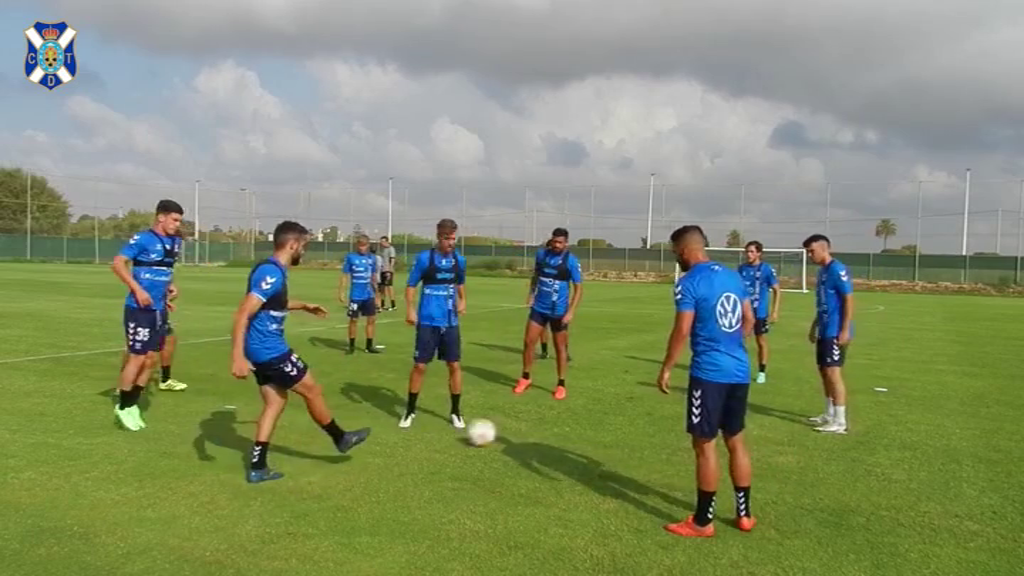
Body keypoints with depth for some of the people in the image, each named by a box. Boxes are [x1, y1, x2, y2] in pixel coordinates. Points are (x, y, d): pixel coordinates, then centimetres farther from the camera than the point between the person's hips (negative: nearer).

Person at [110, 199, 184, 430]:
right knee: (137, 357, -4)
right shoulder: (142, 239, -13)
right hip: (139, 308, -7)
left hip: (159, 309, 7)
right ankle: (123, 407, 12)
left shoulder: (173, 243, 9)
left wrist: (170, 286, 7)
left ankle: (132, 405, 24)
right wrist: (137, 289, -22)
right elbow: (117, 263, -16)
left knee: (150, 359, 10)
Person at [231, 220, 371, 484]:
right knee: (312, 391, 7)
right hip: (271, 351, -10)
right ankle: (340, 438, 26)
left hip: (262, 351, 10)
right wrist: (238, 357, -32)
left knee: (275, 403, 14)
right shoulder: (271, 273, -22)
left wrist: (304, 306, 39)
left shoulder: (273, 270, 9)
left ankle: (257, 468, 16)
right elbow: (243, 314, -28)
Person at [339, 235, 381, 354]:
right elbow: (345, 276, -4)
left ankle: (369, 345, 17)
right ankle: (351, 346, 18)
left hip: (369, 295, 3)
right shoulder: (350, 257, -6)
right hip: (355, 295, -3)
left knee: (372, 319, 5)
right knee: (353, 320, 4)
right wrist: (341, 292, -8)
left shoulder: (372, 258, 3)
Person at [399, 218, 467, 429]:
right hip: (428, 321, -3)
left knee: (455, 365, 3)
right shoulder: (424, 258, -8)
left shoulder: (459, 260, 4)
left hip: (450, 321, 3)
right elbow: (411, 285, -3)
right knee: (419, 366, 1)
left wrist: (462, 300, 4)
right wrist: (410, 309, -15)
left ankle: (455, 411, 19)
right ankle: (410, 411, 17)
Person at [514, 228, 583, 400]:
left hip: (559, 311, -3)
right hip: (539, 308, 3)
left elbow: (578, 289, -9)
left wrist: (571, 312, -18)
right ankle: (525, 378, 19)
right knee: (528, 342, 1)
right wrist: (531, 293, 6)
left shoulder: (571, 261, -11)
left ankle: (561, 385, 18)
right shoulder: (541, 254, 1)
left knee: (559, 348, 6)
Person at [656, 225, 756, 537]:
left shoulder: (689, 283, -12)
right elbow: (749, 321, 16)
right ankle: (744, 514, 26)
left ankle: (702, 522, 10)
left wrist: (666, 369, -6)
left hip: (709, 372, -7)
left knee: (704, 444, 2)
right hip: (740, 370, 8)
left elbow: (682, 331, -15)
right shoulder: (733, 276, 11)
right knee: (735, 441, 17)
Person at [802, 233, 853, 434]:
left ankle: (840, 422, -6)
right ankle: (829, 414, 26)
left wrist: (845, 330, -21)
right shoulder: (822, 271, 15)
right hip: (824, 331, 10)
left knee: (833, 372, -10)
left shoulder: (837, 269, -15)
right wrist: (814, 327, 25)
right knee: (824, 371, 14)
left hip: (835, 332, -10)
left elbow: (849, 299, -18)